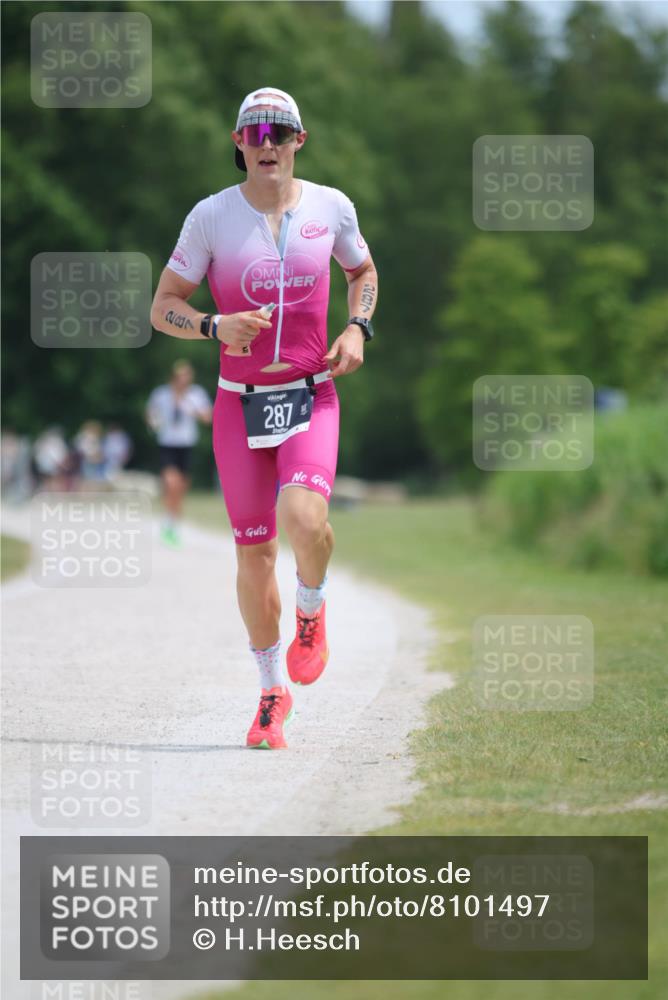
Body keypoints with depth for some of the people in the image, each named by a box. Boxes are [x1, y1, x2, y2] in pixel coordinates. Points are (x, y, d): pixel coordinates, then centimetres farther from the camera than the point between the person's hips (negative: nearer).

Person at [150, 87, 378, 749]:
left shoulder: (330, 208, 2)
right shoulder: (211, 216, -3)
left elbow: (363, 271, 22)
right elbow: (162, 308, 0)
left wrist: (357, 329, 3)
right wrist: (215, 326, -19)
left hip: (312, 397, 0)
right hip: (240, 401, 0)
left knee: (304, 518, -27)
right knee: (254, 549, 4)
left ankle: (311, 610, 7)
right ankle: (274, 691, 22)